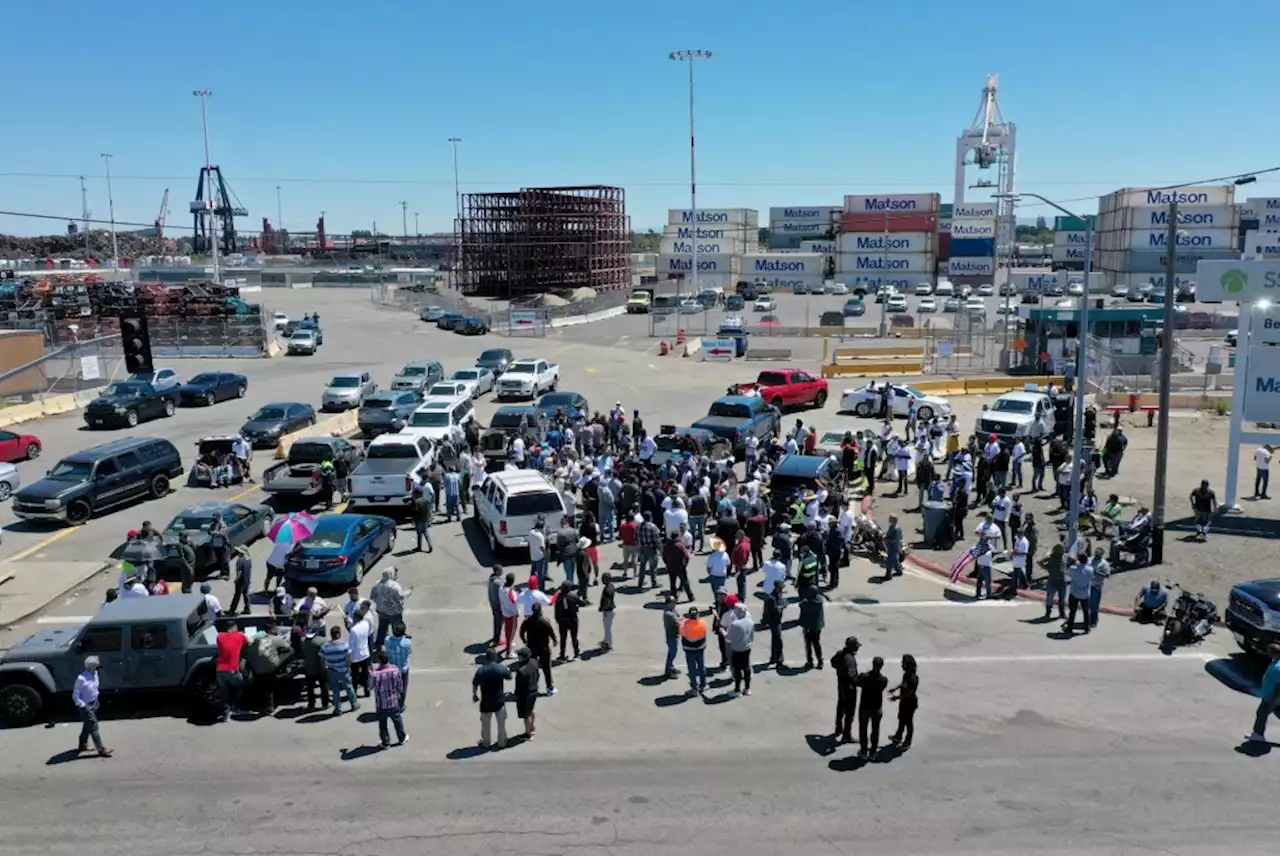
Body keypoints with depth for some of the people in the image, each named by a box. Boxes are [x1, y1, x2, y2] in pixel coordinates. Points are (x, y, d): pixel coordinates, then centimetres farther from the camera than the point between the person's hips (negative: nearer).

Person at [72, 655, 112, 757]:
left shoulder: (95, 674, -3)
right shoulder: (81, 679, -26)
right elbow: (75, 695, -20)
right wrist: (83, 706, -19)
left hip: (94, 704, 8)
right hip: (86, 706, -8)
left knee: (88, 726, 23)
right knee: (93, 727, -5)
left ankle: (82, 745, 41)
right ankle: (101, 750, -1)